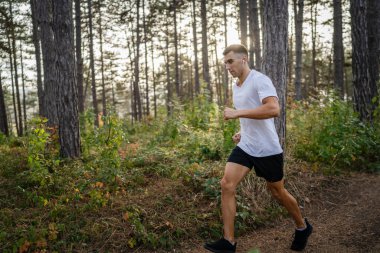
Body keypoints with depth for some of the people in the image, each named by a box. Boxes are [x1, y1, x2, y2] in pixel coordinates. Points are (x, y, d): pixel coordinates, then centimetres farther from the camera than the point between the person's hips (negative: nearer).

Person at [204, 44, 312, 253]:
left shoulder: (259, 80, -15)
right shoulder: (236, 87, 12)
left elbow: (273, 109, -31)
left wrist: (237, 113, -29)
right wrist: (242, 132, 10)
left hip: (267, 149, -7)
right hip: (245, 147, 7)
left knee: (278, 192, 10)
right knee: (226, 185, -9)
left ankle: (303, 228, 38)